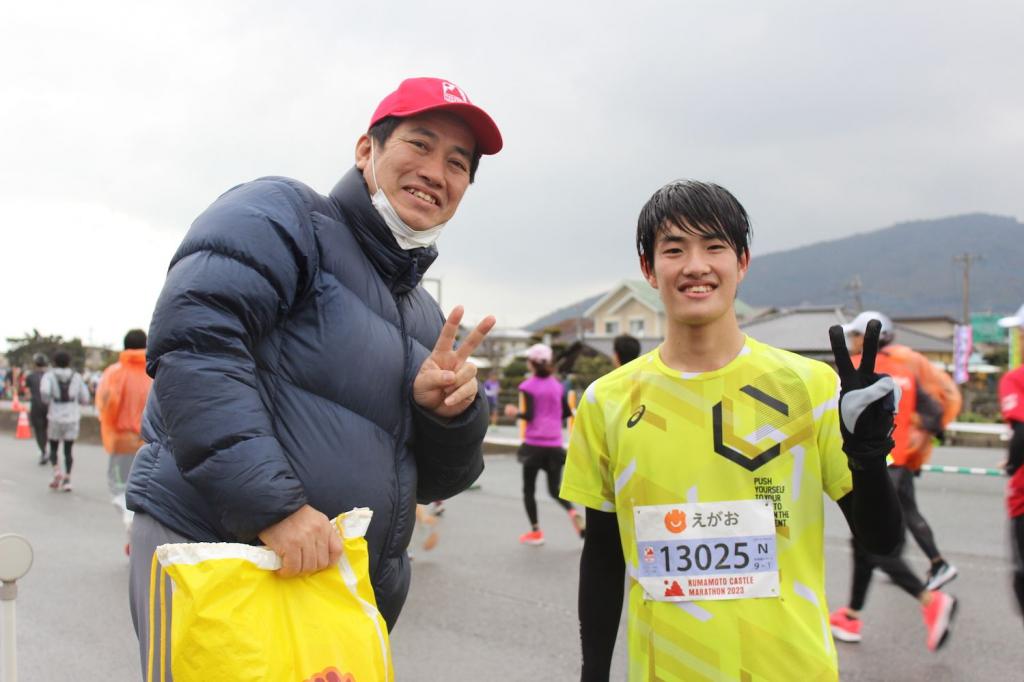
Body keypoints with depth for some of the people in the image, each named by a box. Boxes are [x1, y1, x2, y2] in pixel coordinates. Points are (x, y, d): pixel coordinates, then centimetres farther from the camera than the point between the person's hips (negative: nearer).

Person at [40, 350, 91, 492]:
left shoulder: (49, 376, -2)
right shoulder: (77, 377, 3)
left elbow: (44, 391, -21)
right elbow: (85, 399, 4)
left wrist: (47, 401, -1)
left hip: (55, 418, -1)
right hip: (72, 418, 1)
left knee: (53, 448, 16)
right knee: (68, 450, 7)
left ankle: (57, 472, -6)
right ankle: (67, 479, -1)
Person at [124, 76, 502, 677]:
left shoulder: (425, 318, 17)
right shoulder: (281, 215, -5)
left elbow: (437, 480, 18)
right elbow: (193, 338, -21)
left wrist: (455, 413, -5)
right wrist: (270, 503, -27)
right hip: (210, 545, -7)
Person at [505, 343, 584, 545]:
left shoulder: (528, 386, -7)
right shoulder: (557, 385, 6)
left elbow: (529, 415, -15)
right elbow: (567, 413, 7)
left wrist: (515, 412, 3)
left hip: (534, 444, -4)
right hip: (554, 444, 4)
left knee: (529, 489, 11)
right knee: (555, 489, 12)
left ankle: (536, 532, 8)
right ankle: (573, 512, -16)